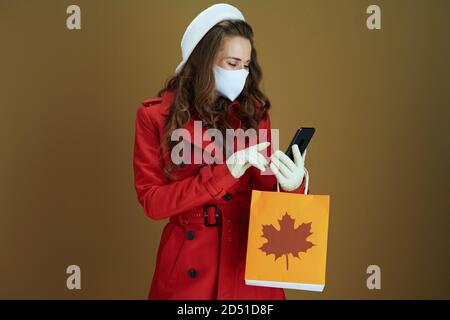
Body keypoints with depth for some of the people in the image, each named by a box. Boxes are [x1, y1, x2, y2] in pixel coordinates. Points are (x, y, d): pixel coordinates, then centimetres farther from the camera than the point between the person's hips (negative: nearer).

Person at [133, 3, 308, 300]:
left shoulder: (253, 111, 2)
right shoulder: (155, 115, -6)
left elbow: (264, 193, 1)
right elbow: (151, 201, -10)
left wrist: (291, 186, -22)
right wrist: (223, 173, -20)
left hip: (249, 257, 2)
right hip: (188, 264, -2)